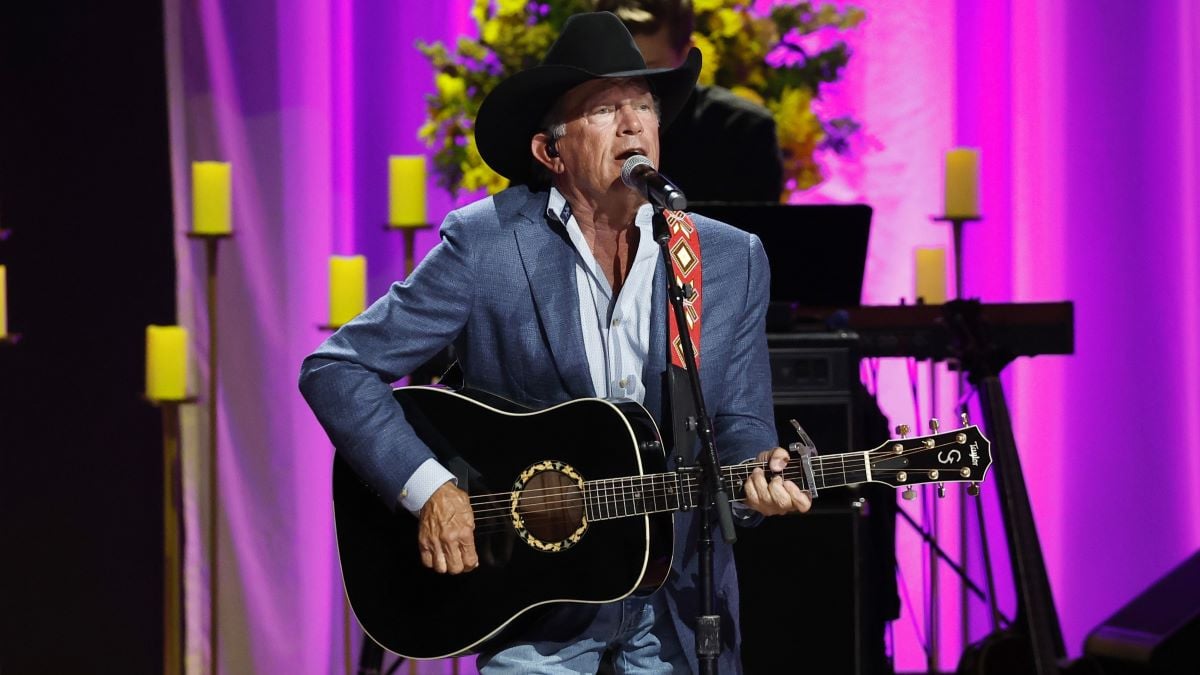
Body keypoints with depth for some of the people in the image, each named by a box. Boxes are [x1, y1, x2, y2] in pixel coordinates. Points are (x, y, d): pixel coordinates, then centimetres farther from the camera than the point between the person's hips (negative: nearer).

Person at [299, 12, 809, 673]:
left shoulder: (733, 259, 1)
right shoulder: (484, 242, -8)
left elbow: (739, 425, 4)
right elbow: (335, 369, -8)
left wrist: (759, 476, -19)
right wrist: (429, 489, -19)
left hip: (678, 611, 3)